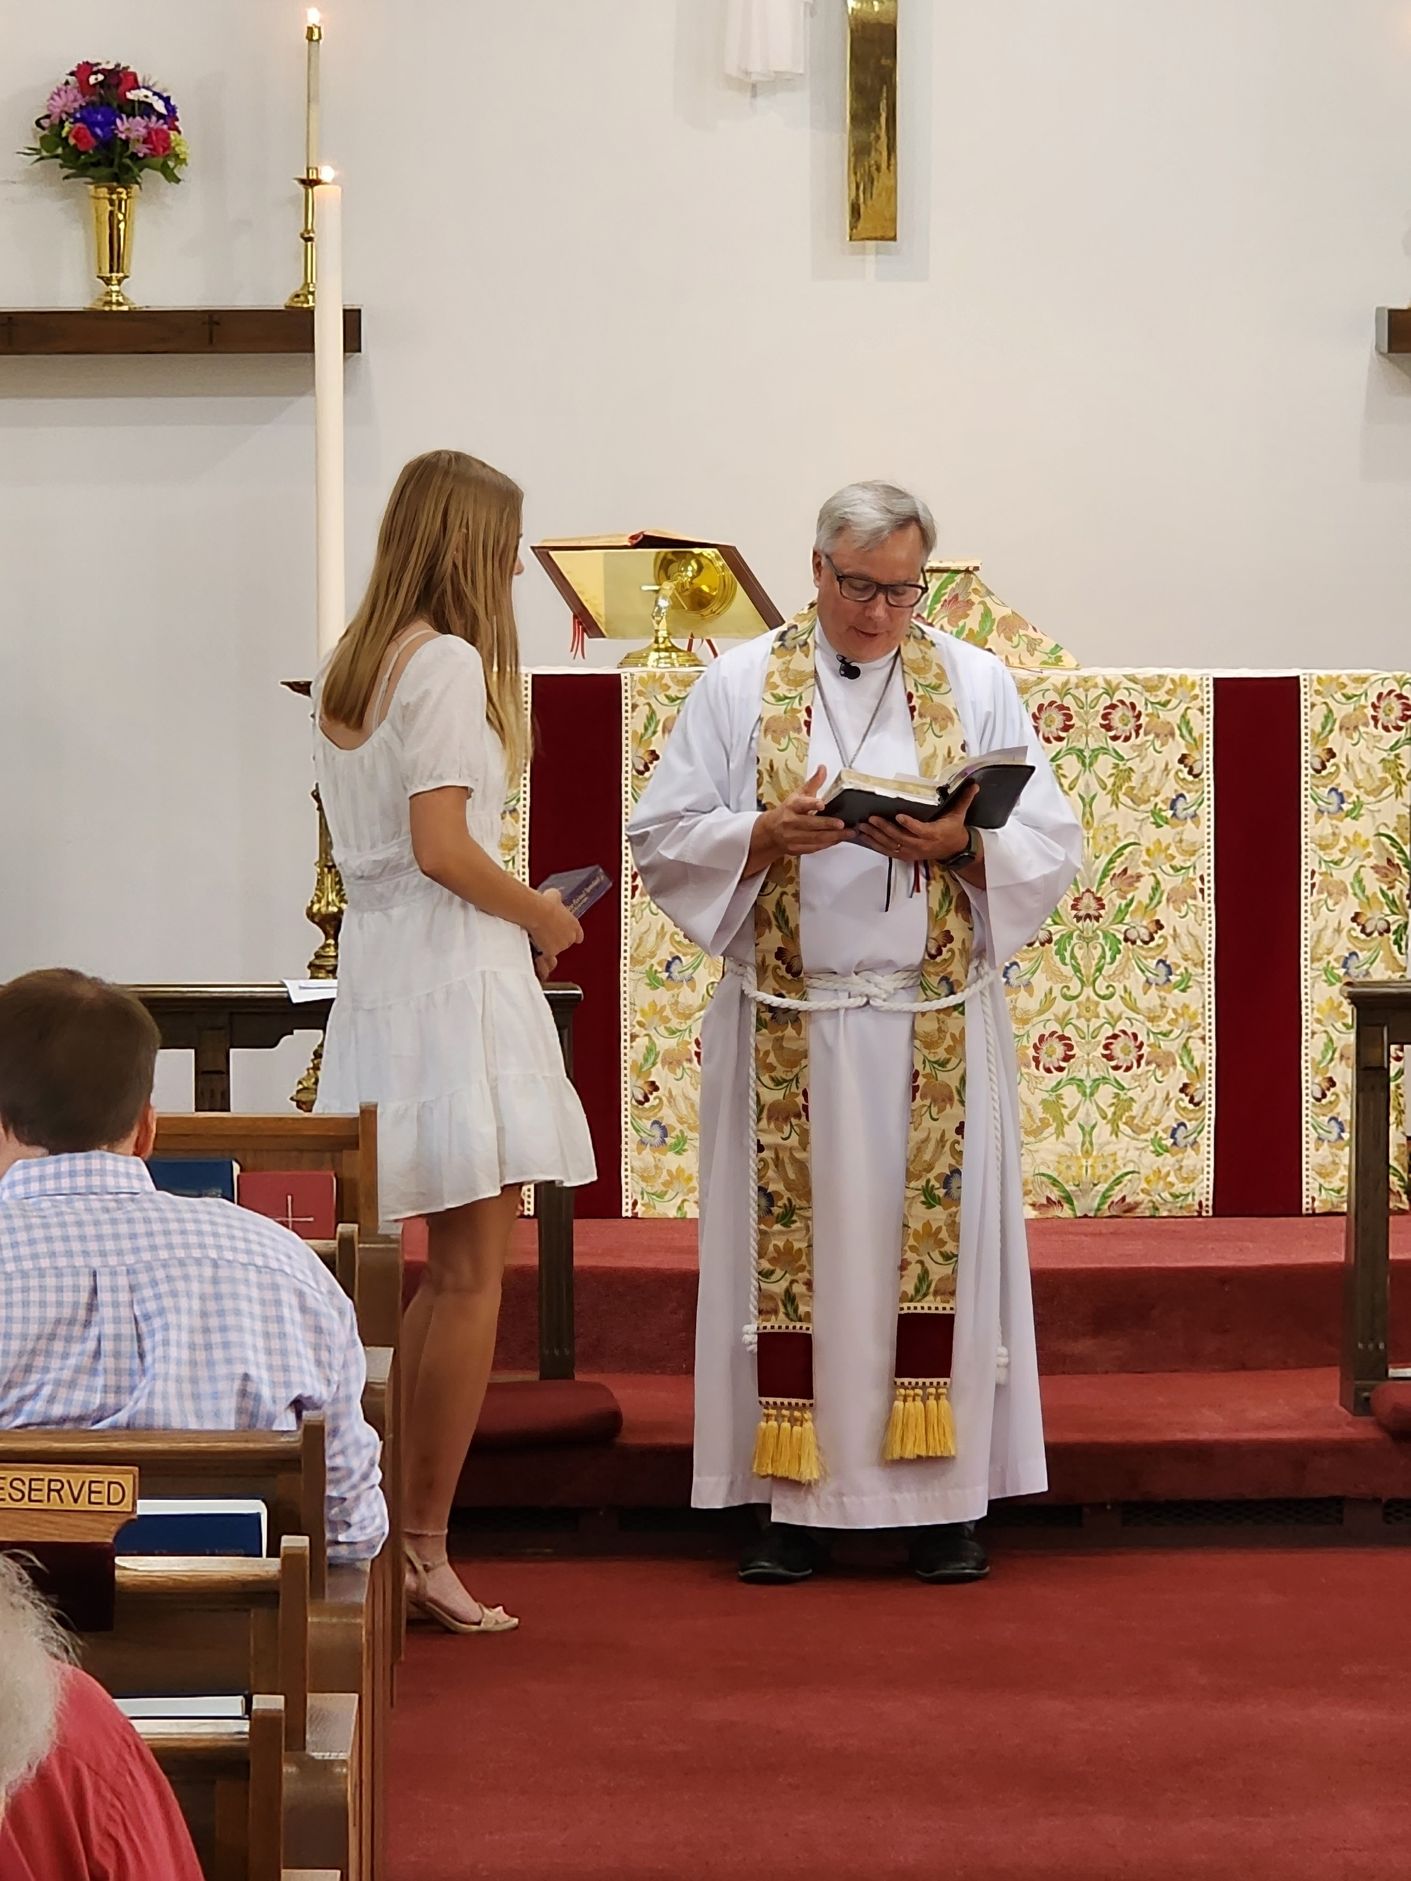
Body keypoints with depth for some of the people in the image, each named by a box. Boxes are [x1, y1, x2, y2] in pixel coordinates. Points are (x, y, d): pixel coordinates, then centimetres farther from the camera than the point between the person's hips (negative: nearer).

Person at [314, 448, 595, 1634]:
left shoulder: (351, 670, 15)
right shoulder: (450, 662, -13)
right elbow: (443, 849, -20)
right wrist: (543, 918, -5)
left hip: (379, 960, 9)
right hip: (451, 975, -9)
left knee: (449, 1271, 15)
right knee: (470, 1276, -3)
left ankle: (389, 1529, 17)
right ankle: (426, 1548, 0)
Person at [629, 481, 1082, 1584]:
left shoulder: (978, 685, 7)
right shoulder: (740, 684, 6)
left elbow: (1051, 847, 3)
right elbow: (665, 836, 2)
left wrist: (959, 844, -16)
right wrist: (767, 834, -16)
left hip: (935, 1026, 1)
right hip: (785, 1025, 0)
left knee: (936, 1241, 1)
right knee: (794, 1247, 0)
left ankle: (944, 1496, 8)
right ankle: (798, 1501, 6)